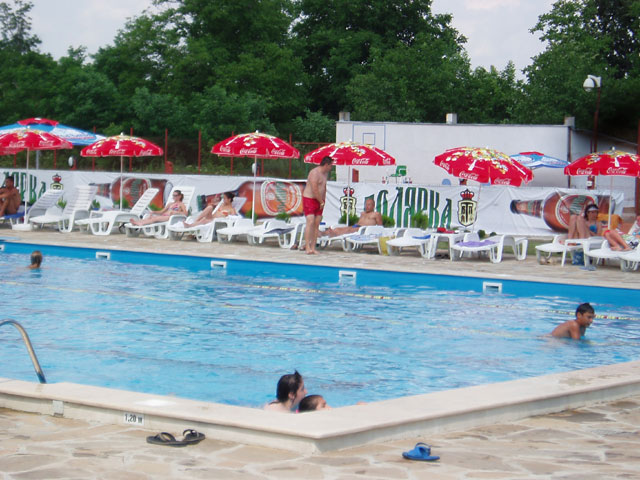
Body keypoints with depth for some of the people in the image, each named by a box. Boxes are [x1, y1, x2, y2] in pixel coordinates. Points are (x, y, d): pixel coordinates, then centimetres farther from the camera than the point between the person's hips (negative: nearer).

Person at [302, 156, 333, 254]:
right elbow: (315, 190, -21)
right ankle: (307, 247, -20)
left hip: (319, 201, 8)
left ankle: (313, 247, 2)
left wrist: (323, 201, 13)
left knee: (316, 224, 2)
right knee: (310, 222, -17)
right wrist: (322, 202, -13)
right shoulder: (314, 173, -16)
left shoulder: (325, 173, 14)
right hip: (309, 199, -8)